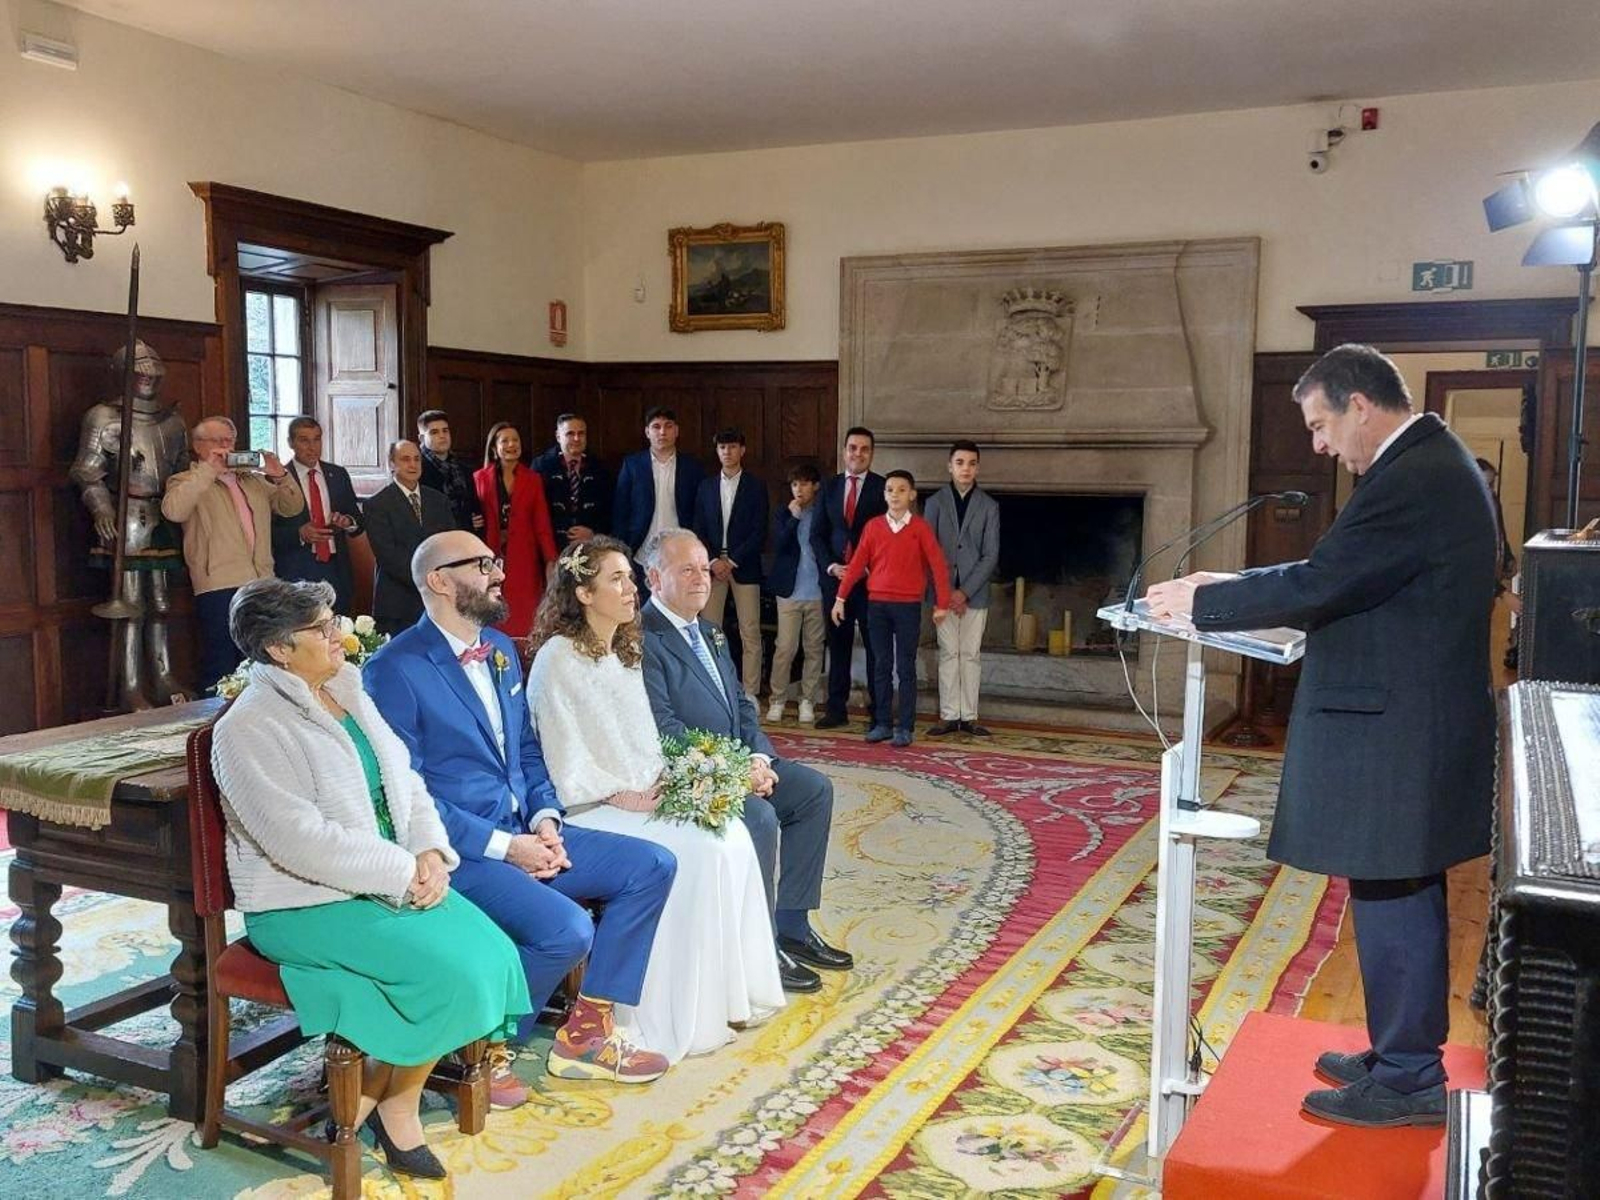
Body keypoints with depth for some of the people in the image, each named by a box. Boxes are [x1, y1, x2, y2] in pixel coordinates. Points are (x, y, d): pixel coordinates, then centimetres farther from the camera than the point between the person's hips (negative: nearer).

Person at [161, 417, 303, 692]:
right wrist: (208, 470, -16)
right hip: (218, 588, -5)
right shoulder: (188, 482, 4)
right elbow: (172, 511, -17)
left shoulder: (254, 480, 21)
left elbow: (293, 507, 18)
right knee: (220, 669, -4)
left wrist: (279, 477, 0)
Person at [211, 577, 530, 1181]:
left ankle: (377, 1086, 5)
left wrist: (430, 852, -8)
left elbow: (406, 782, 11)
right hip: (306, 905, -7)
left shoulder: (350, 694, 9)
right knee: (449, 971, -24)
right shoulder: (249, 729, -15)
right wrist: (405, 873, -19)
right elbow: (304, 842, -23)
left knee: (492, 951, -13)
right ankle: (396, 1104, 5)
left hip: (394, 878, 8)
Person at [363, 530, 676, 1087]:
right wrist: (502, 846, -19)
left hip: (523, 834, 9)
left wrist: (545, 818, 0)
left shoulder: (501, 649, 13)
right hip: (457, 851, -8)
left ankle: (586, 1033, 7)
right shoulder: (395, 669, -13)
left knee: (652, 865, -1)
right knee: (567, 930, -28)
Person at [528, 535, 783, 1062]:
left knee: (733, 834, -16)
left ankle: (732, 992, -8)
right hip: (591, 809, -7)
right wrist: (620, 796, -18)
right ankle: (684, 1017, -14)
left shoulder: (626, 652, 14)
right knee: (696, 852, -25)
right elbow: (565, 762, -12)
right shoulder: (558, 658, -10)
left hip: (645, 797, 7)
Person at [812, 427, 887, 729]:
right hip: (835, 577, 3)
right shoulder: (830, 487, 10)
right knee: (838, 645, 7)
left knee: (875, 647, 1)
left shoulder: (883, 488, 0)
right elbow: (817, 534, 11)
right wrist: (831, 566, -4)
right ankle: (837, 710, 14)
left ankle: (878, 711, 7)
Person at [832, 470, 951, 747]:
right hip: (877, 604, 2)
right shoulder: (873, 526, 4)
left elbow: (938, 565, -4)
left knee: (906, 668, 2)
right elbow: (857, 563, 5)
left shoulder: (920, 527, -2)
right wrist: (841, 597, 2)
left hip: (908, 605, -2)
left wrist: (942, 604, -7)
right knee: (881, 666, 8)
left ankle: (904, 727, 6)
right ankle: (882, 723, 14)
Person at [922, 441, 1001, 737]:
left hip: (975, 593, 0)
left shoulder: (989, 506, 3)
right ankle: (949, 716, 7)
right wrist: (946, 591, -10)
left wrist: (965, 591, -10)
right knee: (948, 654, 3)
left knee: (970, 655, 4)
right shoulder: (935, 502, 3)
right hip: (943, 591, 0)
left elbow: (991, 555, -2)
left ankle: (969, 716, 9)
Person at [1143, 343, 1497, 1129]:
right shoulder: (1429, 464, 13)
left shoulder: (1415, 479, -20)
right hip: (1411, 719, 10)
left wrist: (1202, 601, -12)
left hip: (1396, 731, -10)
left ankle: (1407, 1080, 14)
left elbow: (1320, 583, -23)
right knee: (1402, 896, 18)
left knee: (1391, 897, 1)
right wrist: (1237, 592, 8)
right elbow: (1348, 579, 15)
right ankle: (1403, 1052, 32)